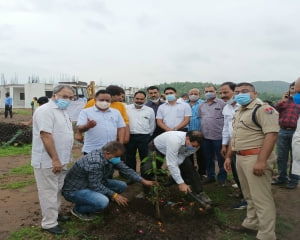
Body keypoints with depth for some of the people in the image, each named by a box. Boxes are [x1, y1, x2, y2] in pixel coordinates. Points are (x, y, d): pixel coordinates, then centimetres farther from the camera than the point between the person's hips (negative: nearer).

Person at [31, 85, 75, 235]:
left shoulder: (62, 111, 13)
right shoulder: (46, 110, -17)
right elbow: (46, 136, -24)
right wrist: (55, 160, -24)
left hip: (60, 160, 9)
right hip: (48, 161, -9)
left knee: (57, 190, 20)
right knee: (49, 192, 1)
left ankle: (54, 213, 36)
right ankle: (49, 223, 13)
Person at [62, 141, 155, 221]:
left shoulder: (111, 157, -6)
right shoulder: (95, 162, -34)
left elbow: (125, 169, 2)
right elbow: (95, 186, -29)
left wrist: (143, 181, -4)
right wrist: (114, 195, -19)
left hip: (93, 184, 9)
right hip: (74, 190, -9)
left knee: (121, 186, -1)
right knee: (103, 202, -34)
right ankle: (77, 209, -4)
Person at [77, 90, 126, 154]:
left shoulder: (116, 112, 11)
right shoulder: (86, 112, -1)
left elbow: (121, 128, 12)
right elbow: (80, 129, -10)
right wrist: (87, 126, -33)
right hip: (91, 151, -3)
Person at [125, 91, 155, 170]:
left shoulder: (150, 110, 5)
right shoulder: (127, 108, 2)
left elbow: (152, 125, 12)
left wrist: (149, 135, 13)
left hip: (144, 137, 0)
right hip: (130, 136, 1)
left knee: (145, 158, 7)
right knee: (130, 158, 12)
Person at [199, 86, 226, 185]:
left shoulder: (221, 103, -5)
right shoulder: (202, 105, 12)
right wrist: (200, 131, 10)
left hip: (218, 136, -5)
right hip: (205, 136, 5)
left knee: (221, 158, 5)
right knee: (208, 158, 14)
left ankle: (222, 177, 20)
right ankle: (210, 176, 28)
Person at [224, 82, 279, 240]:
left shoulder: (263, 109, -11)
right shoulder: (239, 112, 18)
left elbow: (272, 134, -22)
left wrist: (261, 161, -27)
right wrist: (228, 156, 21)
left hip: (256, 158, -9)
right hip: (241, 157, 9)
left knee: (261, 198, -3)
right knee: (249, 195, 19)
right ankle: (251, 224, 33)